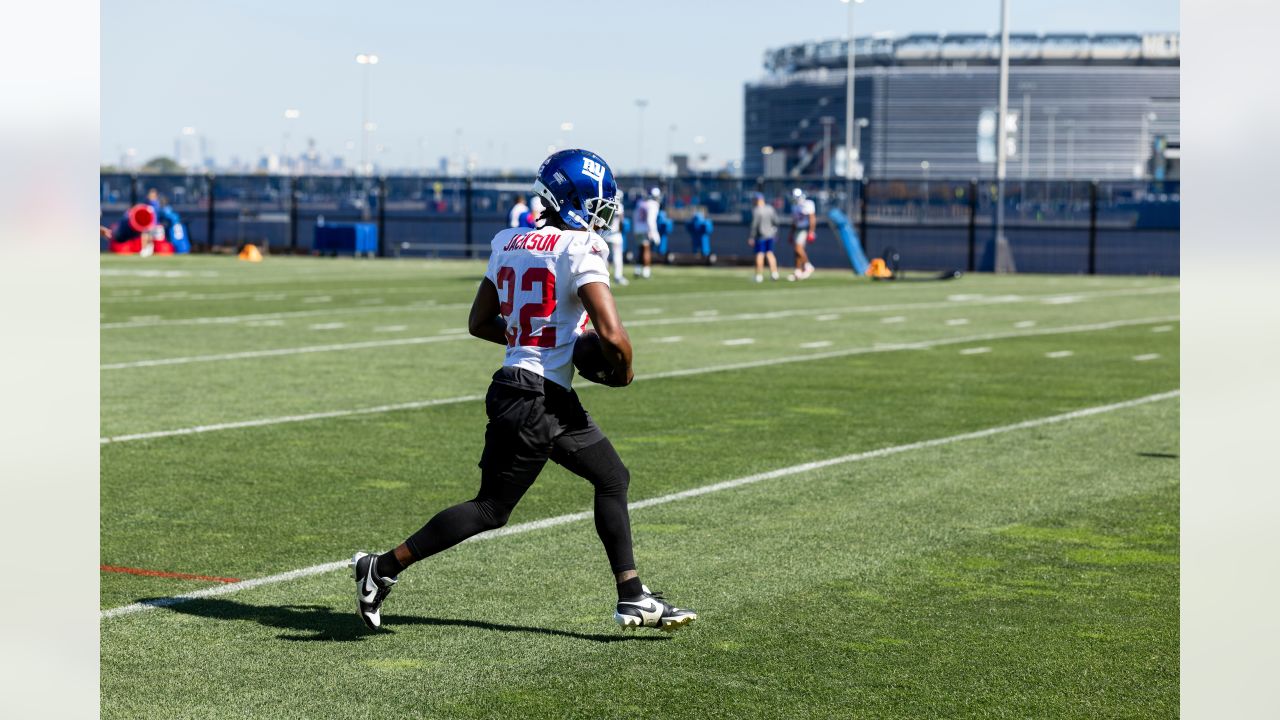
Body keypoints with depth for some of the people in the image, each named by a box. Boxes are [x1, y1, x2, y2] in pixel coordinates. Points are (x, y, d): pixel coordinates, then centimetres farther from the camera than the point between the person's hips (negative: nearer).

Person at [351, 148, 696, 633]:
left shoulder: (510, 243, 9)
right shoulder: (581, 248, -14)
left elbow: (480, 323, 16)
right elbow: (613, 335, -21)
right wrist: (622, 370, -1)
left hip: (513, 388, 9)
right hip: (539, 398, -9)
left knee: (613, 480, 16)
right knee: (491, 509, 0)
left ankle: (632, 598, 16)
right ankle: (384, 568, 5)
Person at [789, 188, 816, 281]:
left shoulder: (807, 205, -11)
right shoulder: (794, 206, 14)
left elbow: (812, 219, -15)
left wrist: (811, 233, -21)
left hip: (806, 229, -8)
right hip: (798, 230, 8)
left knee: (799, 248, -20)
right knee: (798, 251, 5)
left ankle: (808, 267, -7)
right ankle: (798, 272, 9)